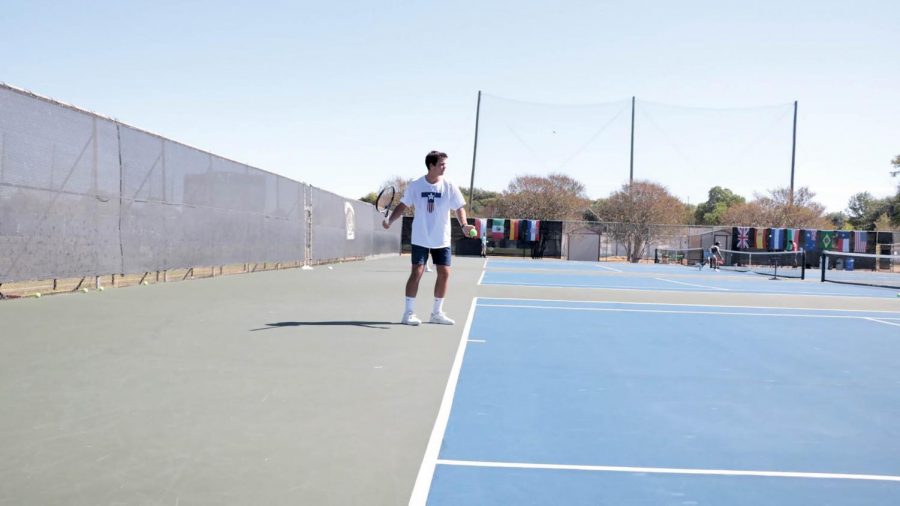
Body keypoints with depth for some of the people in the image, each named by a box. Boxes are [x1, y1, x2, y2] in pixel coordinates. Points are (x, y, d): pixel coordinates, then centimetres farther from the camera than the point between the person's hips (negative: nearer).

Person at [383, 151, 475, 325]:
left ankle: (436, 312, 16)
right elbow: (403, 206, 2)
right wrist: (390, 221, -12)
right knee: (416, 272, -8)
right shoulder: (415, 186, -5)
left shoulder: (449, 186, -3)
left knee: (444, 273, 1)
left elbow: (459, 208, -3)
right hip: (420, 239, -2)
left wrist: (464, 225, -21)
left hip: (442, 239, 2)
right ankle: (408, 312, 1)